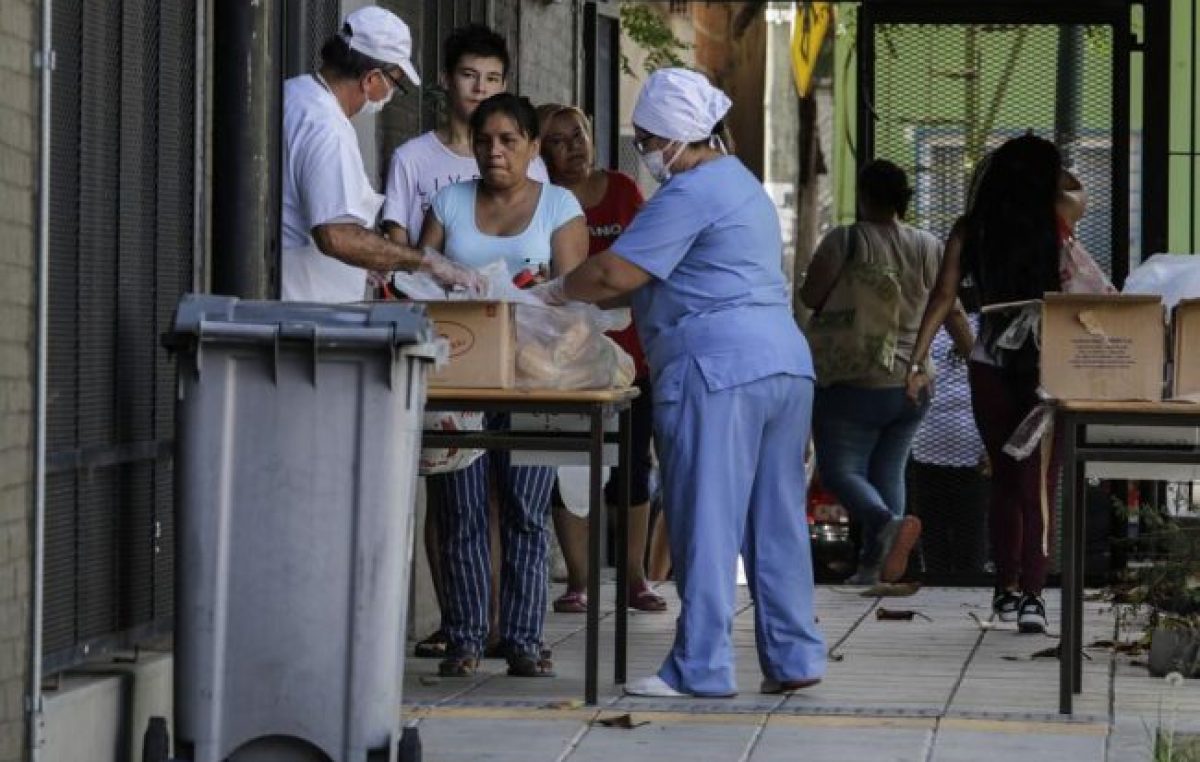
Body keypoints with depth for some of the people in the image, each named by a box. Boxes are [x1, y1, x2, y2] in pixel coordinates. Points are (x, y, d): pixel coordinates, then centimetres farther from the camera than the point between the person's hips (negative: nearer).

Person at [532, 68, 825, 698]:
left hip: (718, 368, -10)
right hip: (786, 362, 10)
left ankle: (701, 668, -4)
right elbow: (650, 279, 26)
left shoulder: (688, 195, -10)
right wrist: (583, 295, 23)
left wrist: (556, 291, 5)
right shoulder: (739, 183, 23)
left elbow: (617, 273, -11)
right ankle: (793, 657, 12)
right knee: (776, 519, 11)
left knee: (706, 522, -6)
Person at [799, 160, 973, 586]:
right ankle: (873, 566, 10)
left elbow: (809, 296, -7)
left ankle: (888, 523, -28)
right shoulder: (929, 247, 4)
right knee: (888, 472, 14)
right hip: (912, 383, 5)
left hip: (852, 383, -5)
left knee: (841, 470, -1)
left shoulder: (845, 241, -10)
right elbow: (952, 312, 11)